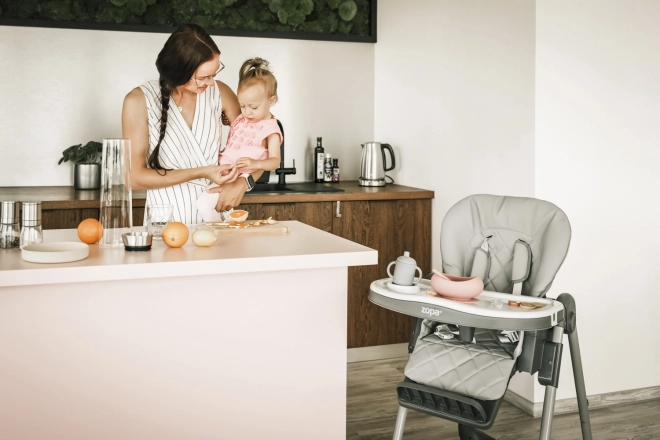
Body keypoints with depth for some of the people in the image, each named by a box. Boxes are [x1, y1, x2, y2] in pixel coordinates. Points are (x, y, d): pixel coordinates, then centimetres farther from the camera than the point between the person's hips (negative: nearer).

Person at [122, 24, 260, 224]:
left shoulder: (220, 93, 1)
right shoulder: (139, 101, -6)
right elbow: (135, 177, -5)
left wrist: (242, 182, -10)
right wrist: (201, 173, -12)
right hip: (167, 221, -2)